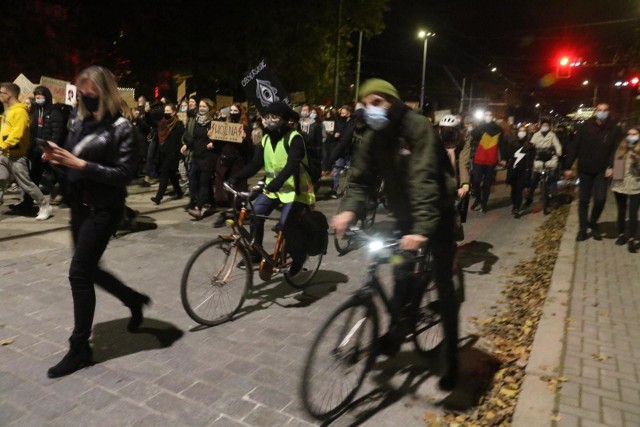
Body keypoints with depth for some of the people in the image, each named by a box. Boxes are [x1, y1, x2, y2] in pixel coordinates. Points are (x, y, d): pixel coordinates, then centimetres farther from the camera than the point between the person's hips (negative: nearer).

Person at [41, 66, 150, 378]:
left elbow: (124, 174, -18)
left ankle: (80, 349, 7)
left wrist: (80, 164, -23)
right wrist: (58, 158, -5)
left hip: (104, 209, -8)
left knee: (79, 273, -7)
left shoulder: (121, 128, -12)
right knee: (88, 269, 15)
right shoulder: (81, 122, 10)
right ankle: (134, 299, 38)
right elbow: (73, 162, 16)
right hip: (80, 205, 8)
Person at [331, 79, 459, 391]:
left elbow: (424, 179, -34)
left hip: (438, 214, -5)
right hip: (404, 215, 5)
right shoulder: (373, 137, -3)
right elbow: (361, 177, -9)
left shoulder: (417, 128, -23)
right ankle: (396, 332, 28)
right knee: (403, 277, 4)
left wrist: (421, 228, -44)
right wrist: (348, 210, -28)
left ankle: (450, 357, 15)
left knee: (443, 285, 0)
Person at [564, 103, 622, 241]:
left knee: (600, 199, -12)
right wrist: (568, 166, -6)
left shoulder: (614, 130, -2)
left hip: (601, 171, 0)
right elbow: (574, 147, -4)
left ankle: (593, 223, 14)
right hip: (585, 170, 0)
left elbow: (616, 150, -2)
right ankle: (583, 229, 17)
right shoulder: (585, 127, -4)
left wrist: (611, 166, -15)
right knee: (583, 200, 6)